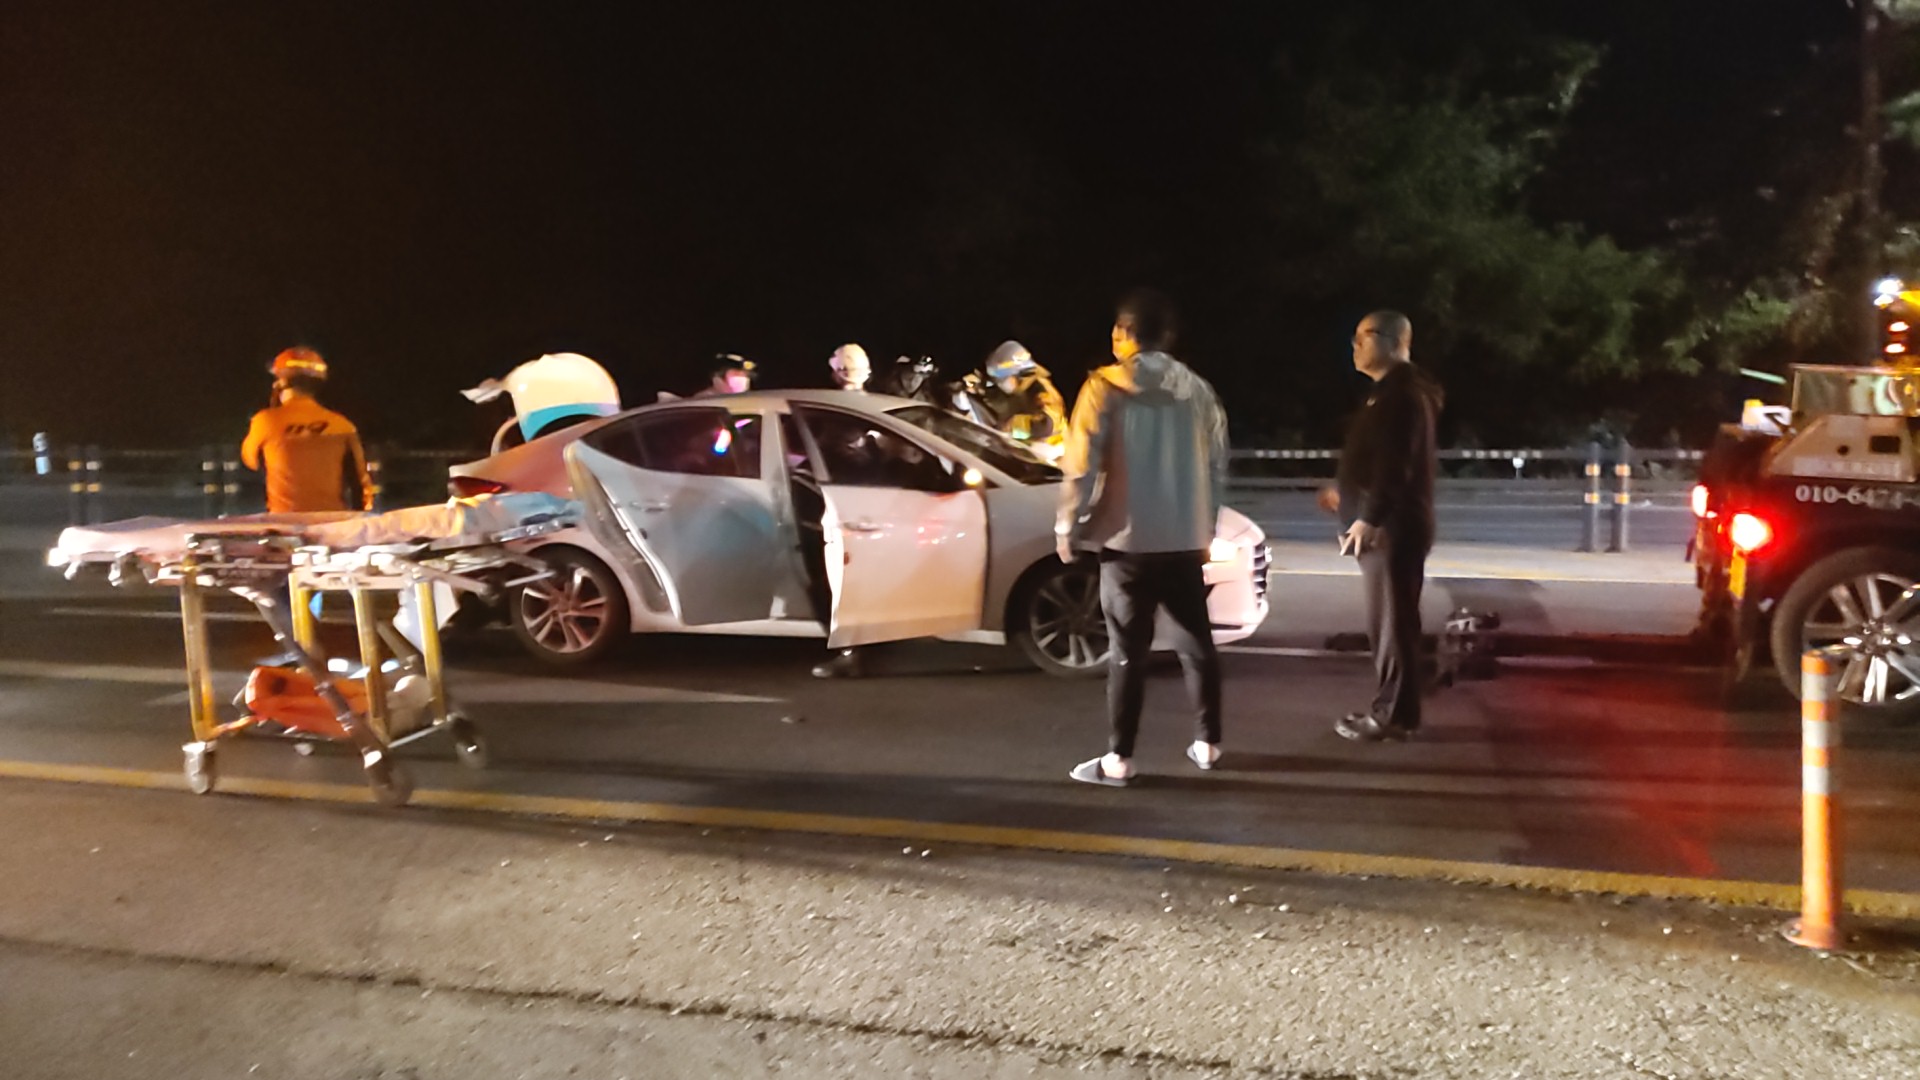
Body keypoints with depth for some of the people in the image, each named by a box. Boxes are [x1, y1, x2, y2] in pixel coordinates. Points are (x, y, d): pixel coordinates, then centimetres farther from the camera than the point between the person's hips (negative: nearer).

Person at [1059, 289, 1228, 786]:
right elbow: (1216, 465, 10)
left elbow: (1083, 465, -11)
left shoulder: (1106, 387, -8)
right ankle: (1208, 743, 25)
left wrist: (1069, 527, 0)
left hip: (1128, 539, -4)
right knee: (1197, 642, 15)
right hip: (1186, 540, 4)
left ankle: (1119, 760, 2)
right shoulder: (1198, 390, 6)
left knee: (1128, 650, -1)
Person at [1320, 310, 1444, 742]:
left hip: (1393, 528, -11)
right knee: (1386, 621, 12)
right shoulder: (1389, 392, 19)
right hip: (1384, 526, 11)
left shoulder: (1404, 394, -14)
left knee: (1392, 621, -7)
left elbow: (1396, 466, -23)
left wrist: (1369, 517, -26)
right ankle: (1391, 709, 19)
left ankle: (1392, 715, -3)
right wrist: (1344, 493, 32)